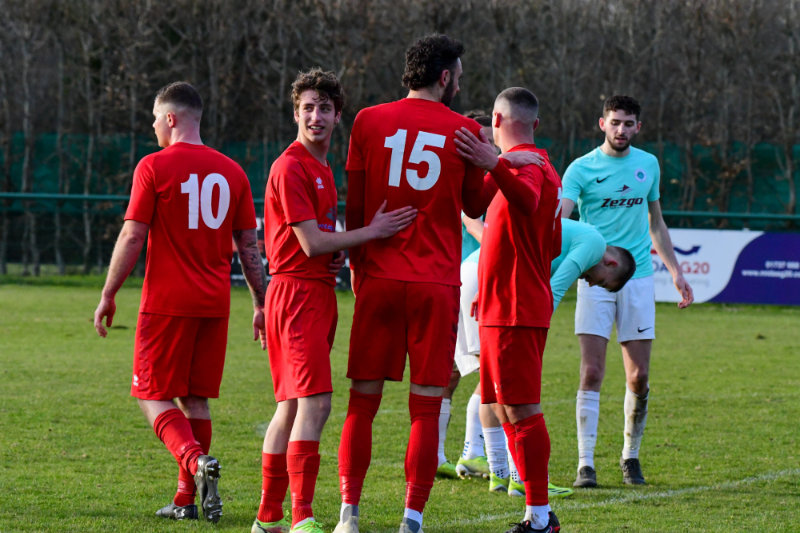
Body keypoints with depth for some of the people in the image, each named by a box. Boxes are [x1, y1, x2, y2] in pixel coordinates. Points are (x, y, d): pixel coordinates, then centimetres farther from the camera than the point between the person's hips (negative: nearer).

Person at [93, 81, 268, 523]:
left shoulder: (154, 167, -6)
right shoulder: (231, 172, 9)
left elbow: (132, 237, -8)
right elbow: (248, 246, 10)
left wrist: (108, 295, -1)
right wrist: (261, 304, 16)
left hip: (167, 303, -5)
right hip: (214, 304, 5)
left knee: (153, 395, 1)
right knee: (196, 399, 11)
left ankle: (196, 461, -24)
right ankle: (186, 499, 11)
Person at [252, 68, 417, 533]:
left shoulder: (323, 168, 18)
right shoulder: (290, 168, -12)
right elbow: (311, 243, -17)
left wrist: (341, 252, 8)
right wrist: (374, 232, -12)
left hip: (318, 290, 10)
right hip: (297, 290, -10)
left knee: (293, 405, 12)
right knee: (315, 402, -17)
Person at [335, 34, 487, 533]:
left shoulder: (369, 122, 4)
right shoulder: (464, 131, 1)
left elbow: (355, 206, 8)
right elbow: (474, 205, 15)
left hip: (379, 279, 1)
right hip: (437, 283, -1)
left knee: (363, 401, 6)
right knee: (426, 406, 1)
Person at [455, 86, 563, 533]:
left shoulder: (524, 162, -12)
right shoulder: (543, 166, 21)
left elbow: (527, 198, -38)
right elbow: (553, 245, 25)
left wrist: (495, 166, -54)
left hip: (513, 311, -11)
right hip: (514, 307, 11)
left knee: (522, 410, -11)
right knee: (507, 410, 14)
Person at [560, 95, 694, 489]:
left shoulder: (648, 165, 11)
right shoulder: (582, 168, -3)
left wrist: (675, 271, 21)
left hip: (638, 277, 3)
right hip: (594, 277, -3)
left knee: (639, 378, 3)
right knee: (592, 373, -10)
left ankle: (630, 456, 20)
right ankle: (586, 463, -6)